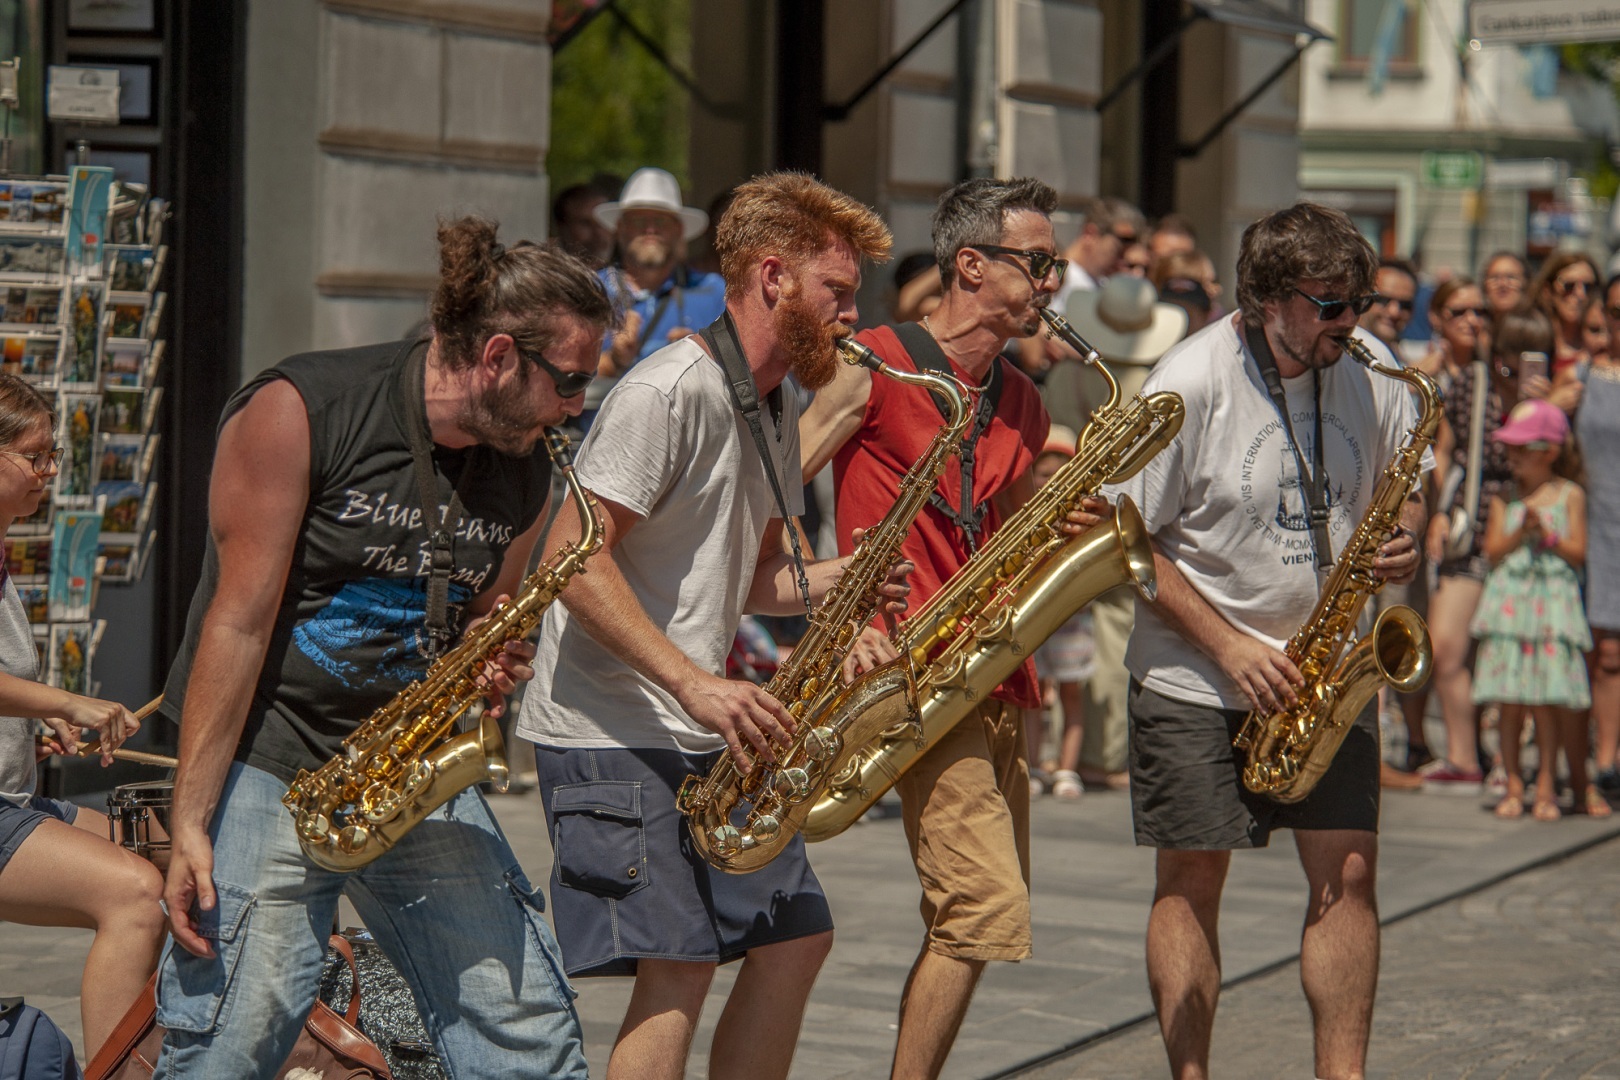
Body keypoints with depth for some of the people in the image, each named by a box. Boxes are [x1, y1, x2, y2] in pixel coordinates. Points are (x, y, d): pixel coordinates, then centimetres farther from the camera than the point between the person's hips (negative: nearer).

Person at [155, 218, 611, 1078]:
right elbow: (237, 624, -13)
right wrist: (189, 824, -16)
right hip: (268, 771, -6)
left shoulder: (524, 472, 7)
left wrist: (493, 675, -6)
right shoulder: (299, 411, -12)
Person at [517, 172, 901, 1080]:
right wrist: (696, 685, -27)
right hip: (611, 733, -9)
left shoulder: (777, 409, 15)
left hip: (710, 737, 9)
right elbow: (575, 561, -21)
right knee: (680, 967, -15)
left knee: (797, 938, 9)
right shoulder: (669, 392, -15)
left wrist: (835, 580, -1)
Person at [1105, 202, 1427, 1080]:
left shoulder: (1369, 370, -2)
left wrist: (1403, 539, -9)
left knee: (1347, 868, -2)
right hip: (1195, 676, -4)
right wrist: (1229, 648, -16)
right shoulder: (1192, 382, -15)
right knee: (1193, 877, 1)